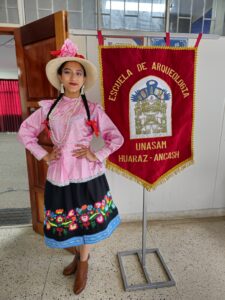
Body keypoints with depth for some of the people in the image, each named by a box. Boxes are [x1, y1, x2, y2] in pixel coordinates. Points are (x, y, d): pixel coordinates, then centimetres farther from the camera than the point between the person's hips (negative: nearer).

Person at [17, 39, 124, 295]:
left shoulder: (93, 109, -4)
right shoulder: (48, 108, 3)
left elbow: (117, 138, -2)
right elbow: (24, 131, 11)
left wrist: (97, 156, -11)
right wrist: (42, 155, 2)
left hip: (86, 174, -2)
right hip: (58, 174, 3)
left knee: (85, 221, 12)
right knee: (66, 220, 18)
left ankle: (84, 263, 40)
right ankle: (78, 254, 48)